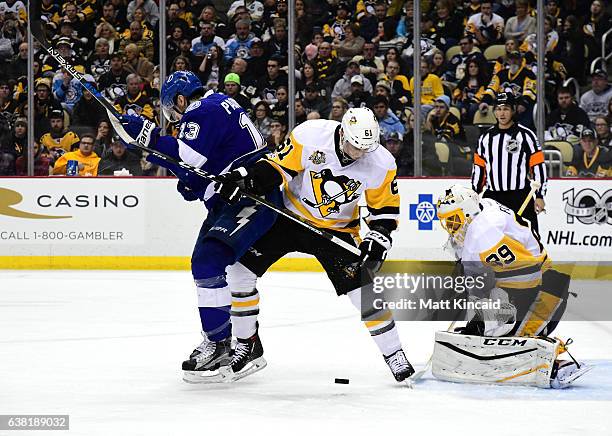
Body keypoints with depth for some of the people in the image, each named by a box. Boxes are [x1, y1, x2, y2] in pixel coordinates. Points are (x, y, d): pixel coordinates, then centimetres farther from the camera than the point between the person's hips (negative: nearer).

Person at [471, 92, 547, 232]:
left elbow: (538, 166, -4)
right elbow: (478, 167, 17)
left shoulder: (526, 135, -3)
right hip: (492, 198, 4)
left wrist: (540, 195, -9)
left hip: (521, 198, -4)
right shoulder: (486, 137, 11)